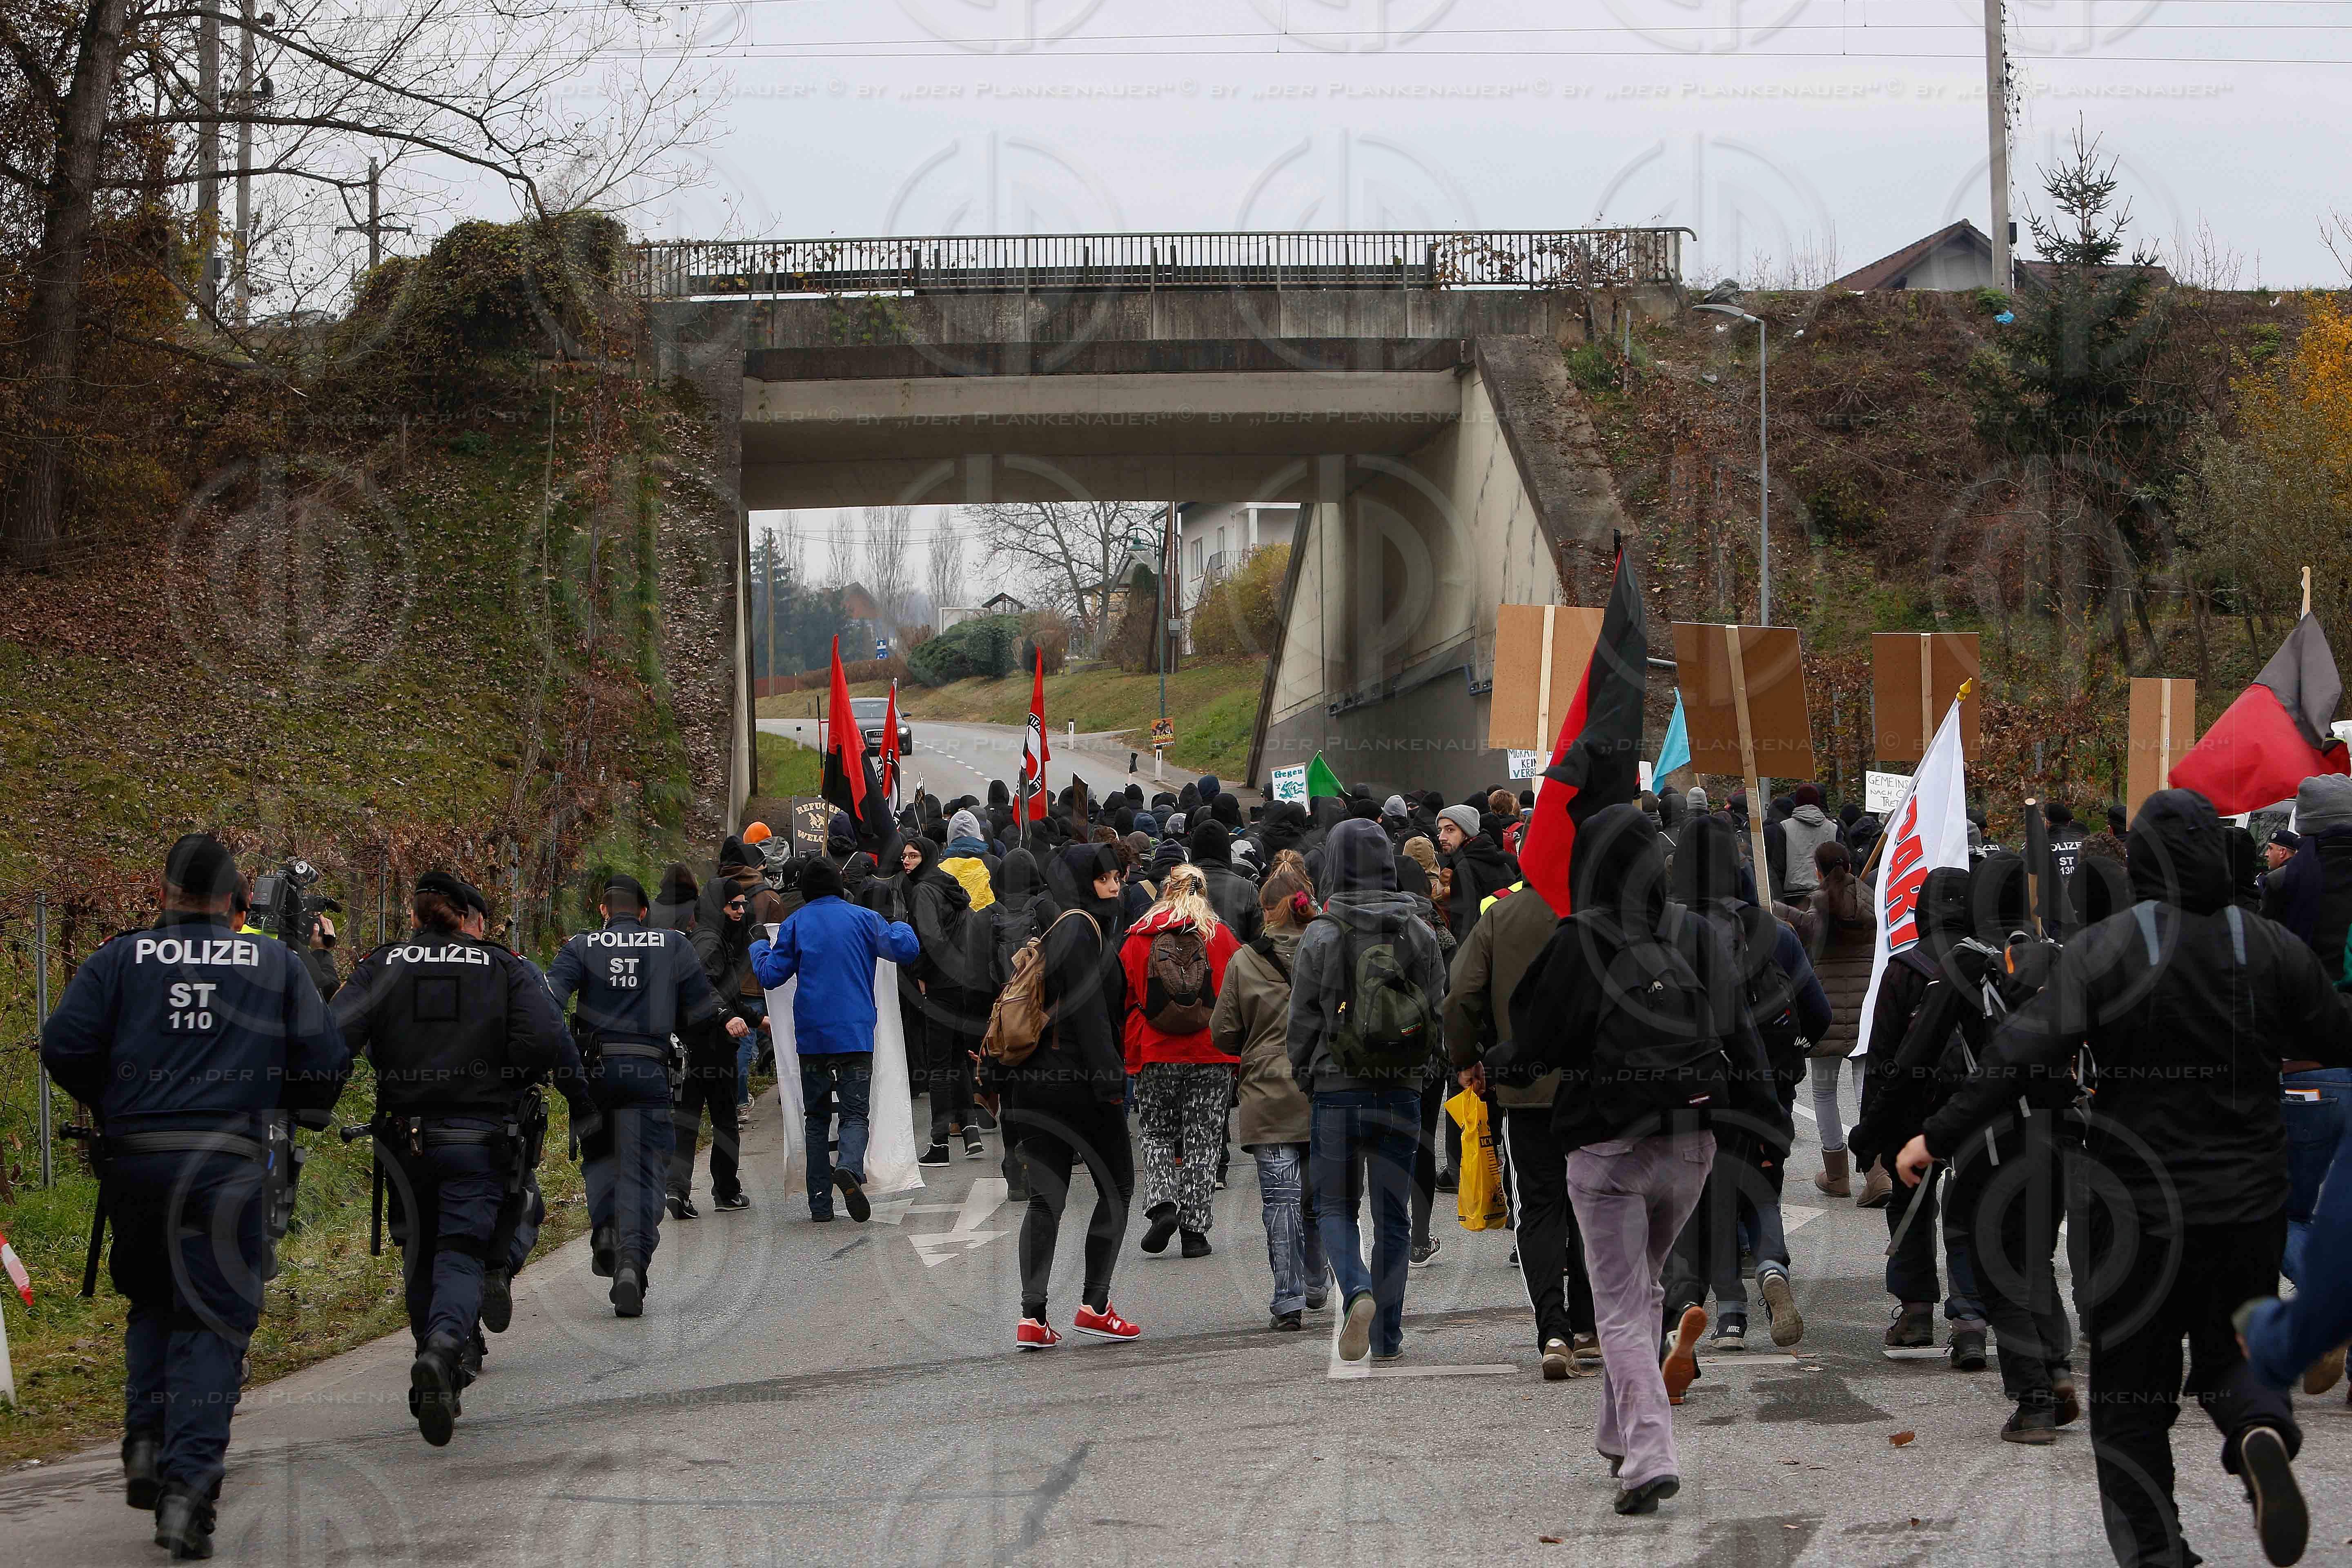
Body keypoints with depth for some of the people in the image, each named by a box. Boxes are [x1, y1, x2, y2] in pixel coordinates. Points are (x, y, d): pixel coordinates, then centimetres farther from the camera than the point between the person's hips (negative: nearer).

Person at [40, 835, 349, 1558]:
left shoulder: (121, 959, 6)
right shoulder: (277, 965, 8)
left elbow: (63, 1045, -4)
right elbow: (327, 1058, 4)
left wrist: (108, 1102, 14)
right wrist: (297, 1112, 24)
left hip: (134, 1162, 1)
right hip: (231, 1166, -1)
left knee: (152, 1304, 23)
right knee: (213, 1322, 0)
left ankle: (147, 1438, 7)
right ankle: (187, 1485, -13)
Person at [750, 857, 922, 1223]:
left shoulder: (795, 924, 4)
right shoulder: (862, 919, 3)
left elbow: (771, 975, 4)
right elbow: (906, 950, -1)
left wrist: (758, 948, 24)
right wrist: (901, 927, 21)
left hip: (812, 1038, 1)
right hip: (856, 1036, -1)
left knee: (817, 1118, 11)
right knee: (855, 1114, 0)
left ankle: (820, 1203, 6)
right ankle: (850, 1168, -32)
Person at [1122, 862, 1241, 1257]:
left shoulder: (1138, 938, 1)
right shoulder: (1220, 935, 1)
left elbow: (1124, 1000, 5)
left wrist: (1129, 1055, 13)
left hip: (1156, 1055, 0)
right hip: (1211, 1056, 0)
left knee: (1156, 1135, 13)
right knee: (1202, 1141, 5)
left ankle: (1162, 1204, -9)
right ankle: (1194, 1229, 2)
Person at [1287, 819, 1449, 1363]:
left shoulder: (1321, 936, -7)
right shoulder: (1420, 934, 2)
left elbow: (1301, 1023, -3)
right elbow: (1442, 1015, 5)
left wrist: (1304, 1079, 12)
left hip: (1336, 1091, -2)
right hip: (1402, 1093, 2)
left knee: (1335, 1206, 11)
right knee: (1392, 1217, 11)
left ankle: (1358, 1292, -16)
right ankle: (1387, 1338, 12)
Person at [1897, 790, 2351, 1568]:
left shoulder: (2101, 949, -11)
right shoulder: (2272, 949, -3)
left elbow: (2023, 1054, -18)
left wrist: (1940, 1136, -11)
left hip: (2133, 1209, -2)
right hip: (2248, 1205, 2)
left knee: (2130, 1394, 9)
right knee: (2230, 1350, 19)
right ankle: (2263, 1428, -14)